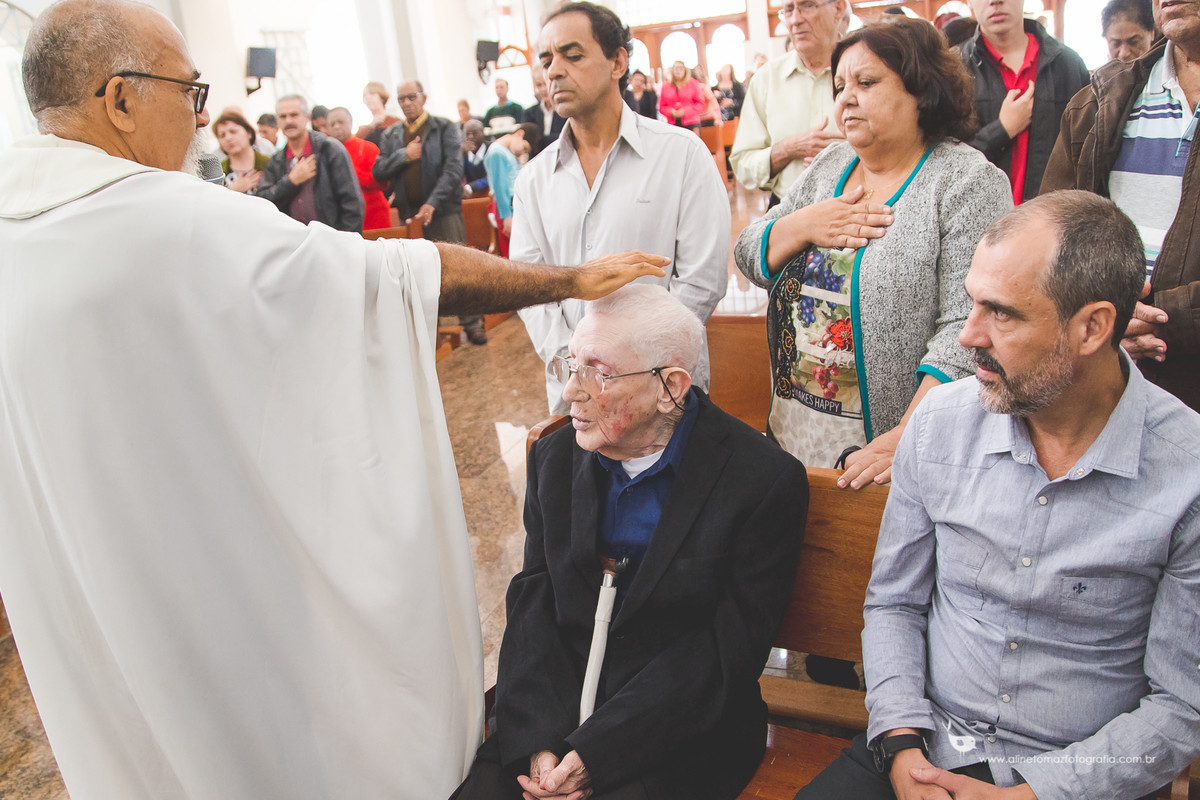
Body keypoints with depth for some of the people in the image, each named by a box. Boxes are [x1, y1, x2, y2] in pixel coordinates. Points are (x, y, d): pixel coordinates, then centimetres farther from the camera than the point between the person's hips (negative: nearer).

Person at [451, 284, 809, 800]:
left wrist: (593, 754, -18)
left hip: (683, 736, -4)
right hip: (555, 712, 4)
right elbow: (533, 603, 2)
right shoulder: (555, 457, 3)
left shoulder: (766, 481, -14)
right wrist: (538, 741, -12)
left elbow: (725, 650, -15)